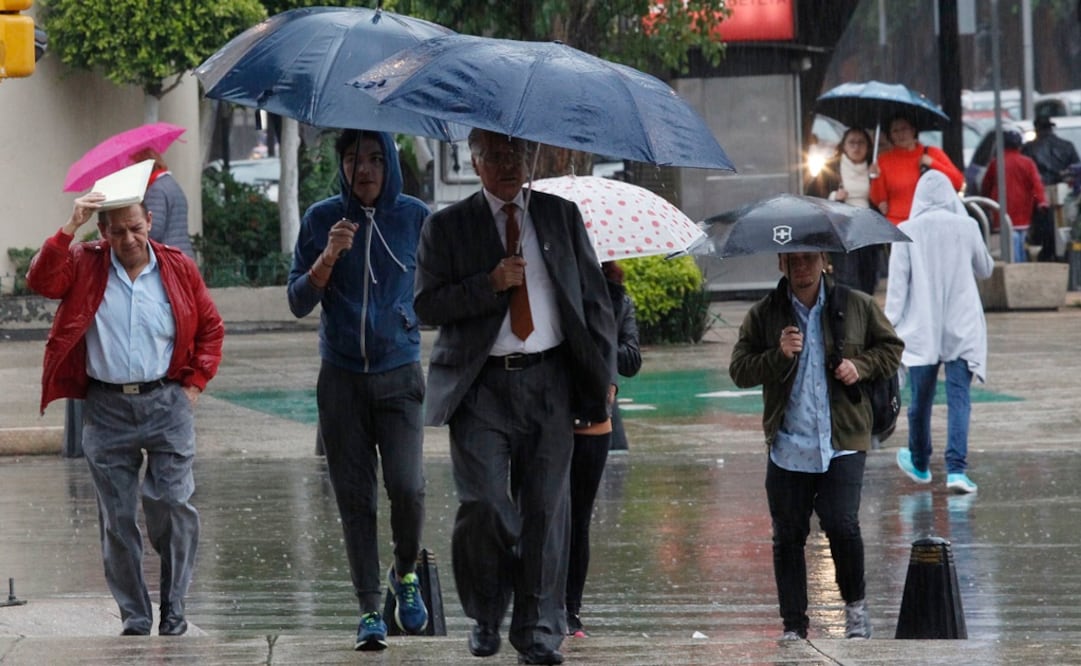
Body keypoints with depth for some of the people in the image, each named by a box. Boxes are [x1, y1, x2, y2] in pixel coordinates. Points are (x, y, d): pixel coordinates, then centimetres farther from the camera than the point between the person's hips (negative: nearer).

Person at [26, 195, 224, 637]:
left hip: (167, 403, -1)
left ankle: (173, 613, 5)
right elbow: (41, 281, -16)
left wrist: (195, 384, 2)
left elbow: (211, 329, 11)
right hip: (107, 409, 1)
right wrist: (71, 226, -20)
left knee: (172, 504, -9)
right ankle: (134, 619, 13)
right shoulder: (85, 265, 2)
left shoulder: (178, 269, 3)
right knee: (116, 517, 4)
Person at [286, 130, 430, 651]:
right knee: (355, 497, 0)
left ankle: (405, 574, 14)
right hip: (342, 378, 1)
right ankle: (370, 611, 7)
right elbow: (298, 303, -2)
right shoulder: (322, 219, 1)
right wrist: (328, 257, -15)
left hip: (399, 375, -1)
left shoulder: (414, 217, 2)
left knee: (407, 487, -14)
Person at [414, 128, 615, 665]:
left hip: (550, 380, 2)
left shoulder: (561, 216, 13)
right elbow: (427, 305, -1)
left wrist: (601, 375, 6)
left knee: (547, 506, -1)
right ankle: (485, 617, 11)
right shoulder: (447, 227, 7)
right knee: (483, 504, -10)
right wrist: (490, 284, -13)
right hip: (482, 385, -2)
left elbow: (594, 299, 13)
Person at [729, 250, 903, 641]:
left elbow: (891, 347, 17)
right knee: (788, 536, 3)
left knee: (841, 524, -14)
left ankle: (855, 603, 11)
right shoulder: (763, 315, 5)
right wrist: (778, 356, -16)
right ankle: (794, 624, 14)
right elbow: (739, 371, 1)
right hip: (788, 444, 1)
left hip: (843, 440, -1)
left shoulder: (857, 306, 5)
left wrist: (861, 366, -2)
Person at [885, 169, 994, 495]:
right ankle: (956, 469, -16)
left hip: (921, 329, 0)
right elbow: (985, 270, 15)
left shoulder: (907, 231, -4)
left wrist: (890, 322, 2)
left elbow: (897, 282, -4)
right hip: (963, 327, 0)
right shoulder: (966, 227, 0)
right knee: (959, 398, -3)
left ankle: (919, 464, 29)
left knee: (921, 398, 12)